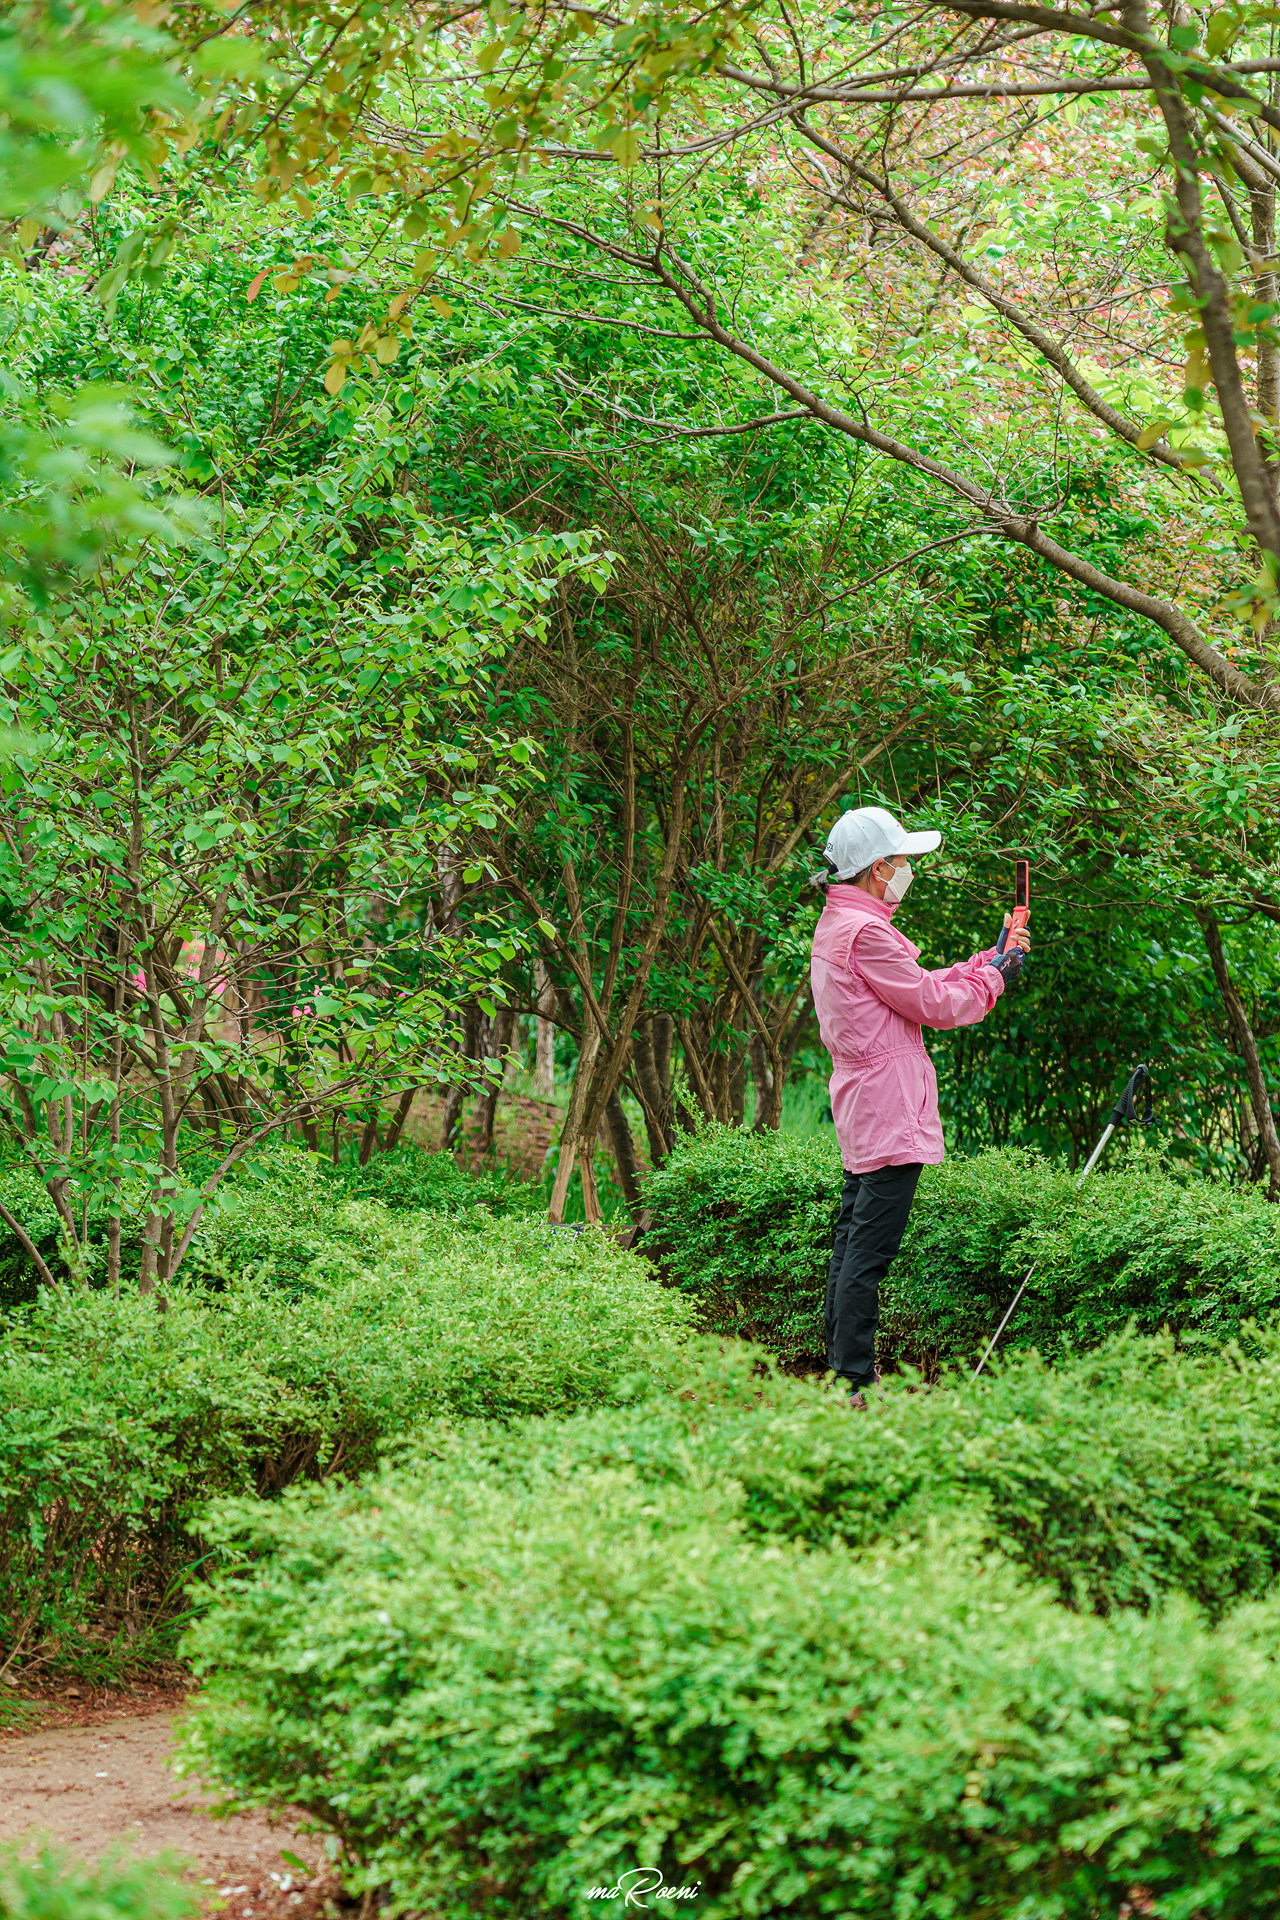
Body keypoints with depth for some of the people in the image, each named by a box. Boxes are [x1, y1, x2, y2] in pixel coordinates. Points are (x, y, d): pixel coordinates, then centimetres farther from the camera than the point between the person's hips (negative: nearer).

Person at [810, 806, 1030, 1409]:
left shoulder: (838, 924, 17)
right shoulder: (865, 932, -17)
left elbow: (920, 986, 20)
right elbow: (934, 1004, -13)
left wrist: (989, 959, 17)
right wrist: (994, 974, 2)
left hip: (861, 1109, 11)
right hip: (888, 1110, -11)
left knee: (852, 1241, 13)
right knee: (870, 1248, -10)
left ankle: (840, 1369, 19)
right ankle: (855, 1381, -10)